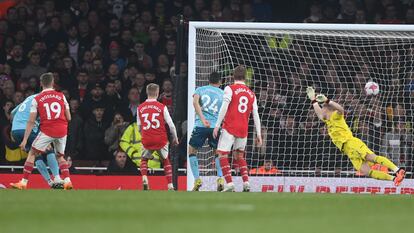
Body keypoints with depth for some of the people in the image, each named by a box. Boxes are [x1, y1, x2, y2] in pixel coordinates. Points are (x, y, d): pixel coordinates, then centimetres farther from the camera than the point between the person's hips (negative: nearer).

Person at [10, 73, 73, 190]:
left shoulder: (37, 99, 2)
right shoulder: (61, 96, 7)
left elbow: (31, 121, -2)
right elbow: (68, 118, 8)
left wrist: (25, 139, 0)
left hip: (47, 130, -3)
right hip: (62, 130, 3)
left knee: (32, 154, 11)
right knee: (60, 157, 22)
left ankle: (24, 182, 4)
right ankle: (67, 181, 4)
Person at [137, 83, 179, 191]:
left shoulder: (140, 108, 3)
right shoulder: (162, 107, -5)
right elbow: (171, 125, -4)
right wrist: (175, 138, 11)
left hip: (147, 140, 1)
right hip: (161, 139, -1)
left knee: (144, 160, 23)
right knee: (166, 161, 20)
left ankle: (144, 177, -4)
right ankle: (170, 185, 12)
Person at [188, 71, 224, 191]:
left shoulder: (200, 89, 12)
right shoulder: (223, 94, 13)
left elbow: (195, 102, -9)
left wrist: (202, 119, -17)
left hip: (200, 126, -1)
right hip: (216, 126, 1)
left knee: (192, 150, 16)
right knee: (217, 152, 20)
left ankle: (197, 179, 3)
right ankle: (220, 178, 1)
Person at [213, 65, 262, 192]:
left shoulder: (230, 89, -2)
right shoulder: (251, 94, 13)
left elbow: (224, 108, -12)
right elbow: (256, 116, 11)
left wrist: (217, 125, -11)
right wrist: (258, 134, 14)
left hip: (230, 127, -5)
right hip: (243, 129, 5)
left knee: (222, 155, -2)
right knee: (239, 156, 20)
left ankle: (229, 184, -16)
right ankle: (246, 183, 8)